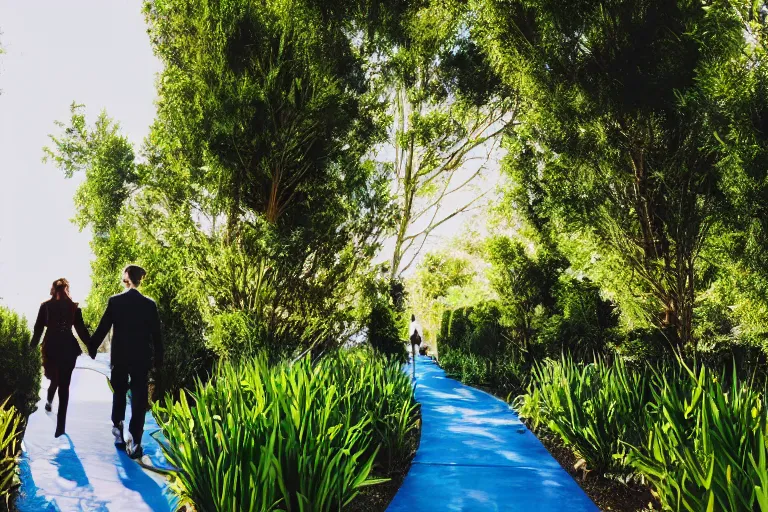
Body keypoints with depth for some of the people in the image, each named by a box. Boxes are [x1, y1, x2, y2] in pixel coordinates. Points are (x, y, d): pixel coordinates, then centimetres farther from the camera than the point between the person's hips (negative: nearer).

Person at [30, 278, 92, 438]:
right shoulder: (74, 307, -2)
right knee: (64, 385, 2)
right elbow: (81, 329, -2)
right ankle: (60, 427, 0)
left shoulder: (45, 306, 0)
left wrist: (32, 348, 10)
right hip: (68, 348, -1)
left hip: (51, 347, 1)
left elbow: (38, 329, 2)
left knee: (54, 379, 29)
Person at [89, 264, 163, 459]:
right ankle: (134, 442, -2)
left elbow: (102, 328, -3)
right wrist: (159, 358, 9)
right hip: (142, 358, -1)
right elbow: (156, 334, 0)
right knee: (139, 399, 2)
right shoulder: (149, 304, -4)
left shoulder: (115, 301, -5)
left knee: (119, 394, 20)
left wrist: (92, 349, 9)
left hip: (120, 357, 1)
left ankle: (119, 434, 21)